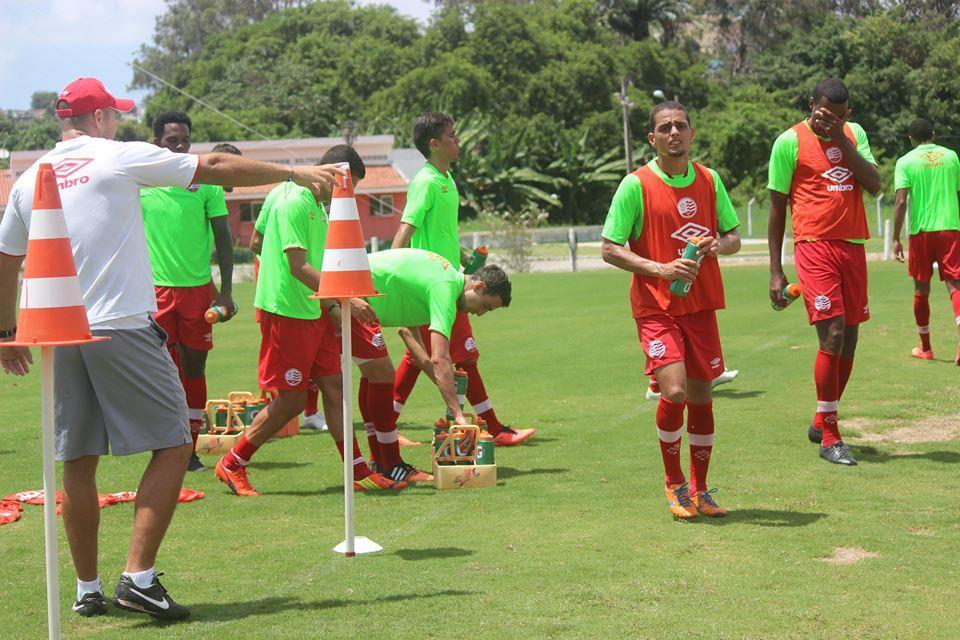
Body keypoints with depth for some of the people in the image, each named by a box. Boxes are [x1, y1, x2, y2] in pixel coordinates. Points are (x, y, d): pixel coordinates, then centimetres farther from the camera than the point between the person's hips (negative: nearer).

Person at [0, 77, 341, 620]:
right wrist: (295, 173, 10)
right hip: (124, 328, -6)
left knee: (79, 461, 11)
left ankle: (87, 590, 16)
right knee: (173, 447, 0)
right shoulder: (121, 157, -1)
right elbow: (218, 169, 2)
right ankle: (139, 577, -9)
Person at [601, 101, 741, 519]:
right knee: (674, 391, -18)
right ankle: (673, 481, 5)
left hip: (701, 305, 4)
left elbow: (734, 239, 14)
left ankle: (699, 490, 21)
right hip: (656, 307, -4)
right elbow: (610, 249, -7)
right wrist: (660, 269, -19)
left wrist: (718, 244, -10)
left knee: (701, 395, 7)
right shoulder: (636, 185, -7)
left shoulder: (709, 180, 6)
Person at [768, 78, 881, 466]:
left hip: (853, 245, 6)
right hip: (814, 246, -5)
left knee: (849, 339, 8)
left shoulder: (855, 134, 11)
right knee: (833, 336, -13)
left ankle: (821, 423, 24)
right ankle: (829, 438, -5)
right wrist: (776, 271, -4)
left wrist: (841, 140, -9)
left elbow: (874, 185, -1)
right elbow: (777, 206, -1)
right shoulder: (790, 142, -3)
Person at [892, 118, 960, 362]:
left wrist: (896, 239, -7)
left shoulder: (906, 161, -1)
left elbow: (901, 201, -9)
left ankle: (925, 347, 22)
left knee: (921, 289, 12)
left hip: (921, 231, -1)